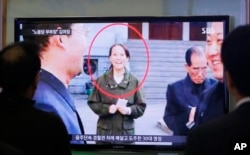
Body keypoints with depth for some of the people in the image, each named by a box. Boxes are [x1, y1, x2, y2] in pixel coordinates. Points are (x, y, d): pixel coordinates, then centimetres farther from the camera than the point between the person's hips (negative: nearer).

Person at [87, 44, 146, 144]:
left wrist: (129, 110, -17)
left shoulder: (134, 81, -1)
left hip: (126, 133, 0)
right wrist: (107, 108, -15)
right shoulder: (101, 80, -2)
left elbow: (141, 106, 2)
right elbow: (92, 103, 2)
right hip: (105, 133, 0)